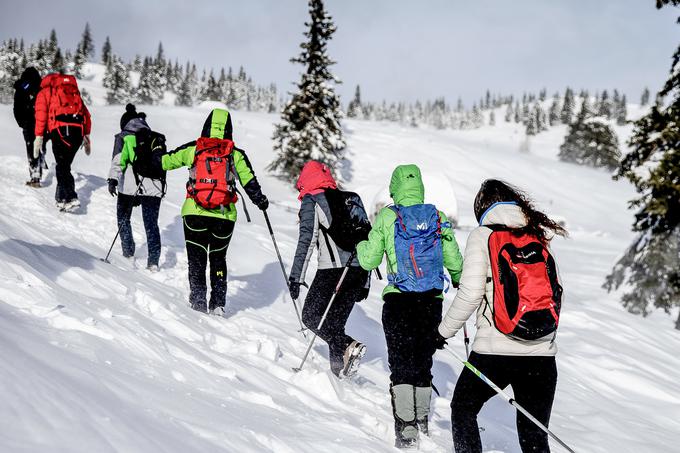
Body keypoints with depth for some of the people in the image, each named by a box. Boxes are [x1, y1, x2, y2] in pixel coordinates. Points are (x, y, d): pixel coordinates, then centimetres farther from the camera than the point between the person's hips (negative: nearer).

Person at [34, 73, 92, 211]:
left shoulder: (45, 92, 18)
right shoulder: (74, 92, 31)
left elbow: (41, 114, 2)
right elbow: (86, 114, 22)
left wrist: (39, 137, -2)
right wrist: (86, 136, 23)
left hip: (60, 130, -5)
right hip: (78, 131, 5)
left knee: (62, 167, -3)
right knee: (65, 164, 16)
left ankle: (71, 198, -18)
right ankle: (61, 198, 17)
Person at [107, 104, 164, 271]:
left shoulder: (123, 137, 8)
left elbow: (118, 160, -8)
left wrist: (113, 180, -15)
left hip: (129, 186, -2)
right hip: (153, 186, 3)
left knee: (123, 219, 19)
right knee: (151, 224, 5)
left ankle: (128, 253, 20)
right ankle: (153, 260, -4)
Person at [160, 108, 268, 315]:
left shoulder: (192, 150, 2)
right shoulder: (236, 155, 1)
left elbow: (163, 162, 12)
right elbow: (251, 184, 3)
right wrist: (261, 201, 22)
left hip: (194, 213, -1)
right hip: (224, 216, 1)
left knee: (196, 259, 10)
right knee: (218, 259, 17)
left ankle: (198, 300, 0)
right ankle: (218, 303, 12)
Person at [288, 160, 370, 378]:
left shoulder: (311, 201, 4)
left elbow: (306, 240, -8)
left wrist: (296, 277, -8)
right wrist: (364, 283, 25)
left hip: (332, 268, -6)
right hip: (359, 270, 6)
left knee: (311, 316, 4)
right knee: (335, 321, 15)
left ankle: (348, 347, -16)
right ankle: (339, 367, 6)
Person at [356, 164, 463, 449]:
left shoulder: (387, 217, -3)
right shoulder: (438, 217, 4)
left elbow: (369, 261, 0)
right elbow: (454, 261, 9)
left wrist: (361, 245, 22)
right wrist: (460, 280, 31)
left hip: (398, 300, -3)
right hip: (432, 300, 3)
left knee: (401, 365, 1)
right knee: (423, 363, 16)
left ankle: (406, 428, -8)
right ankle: (422, 423, 24)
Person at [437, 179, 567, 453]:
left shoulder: (483, 235, -1)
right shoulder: (541, 235, 11)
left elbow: (470, 292, -9)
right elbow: (556, 291, 12)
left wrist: (445, 330, 3)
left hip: (495, 349, -3)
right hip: (542, 353, 4)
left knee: (463, 408, 21)